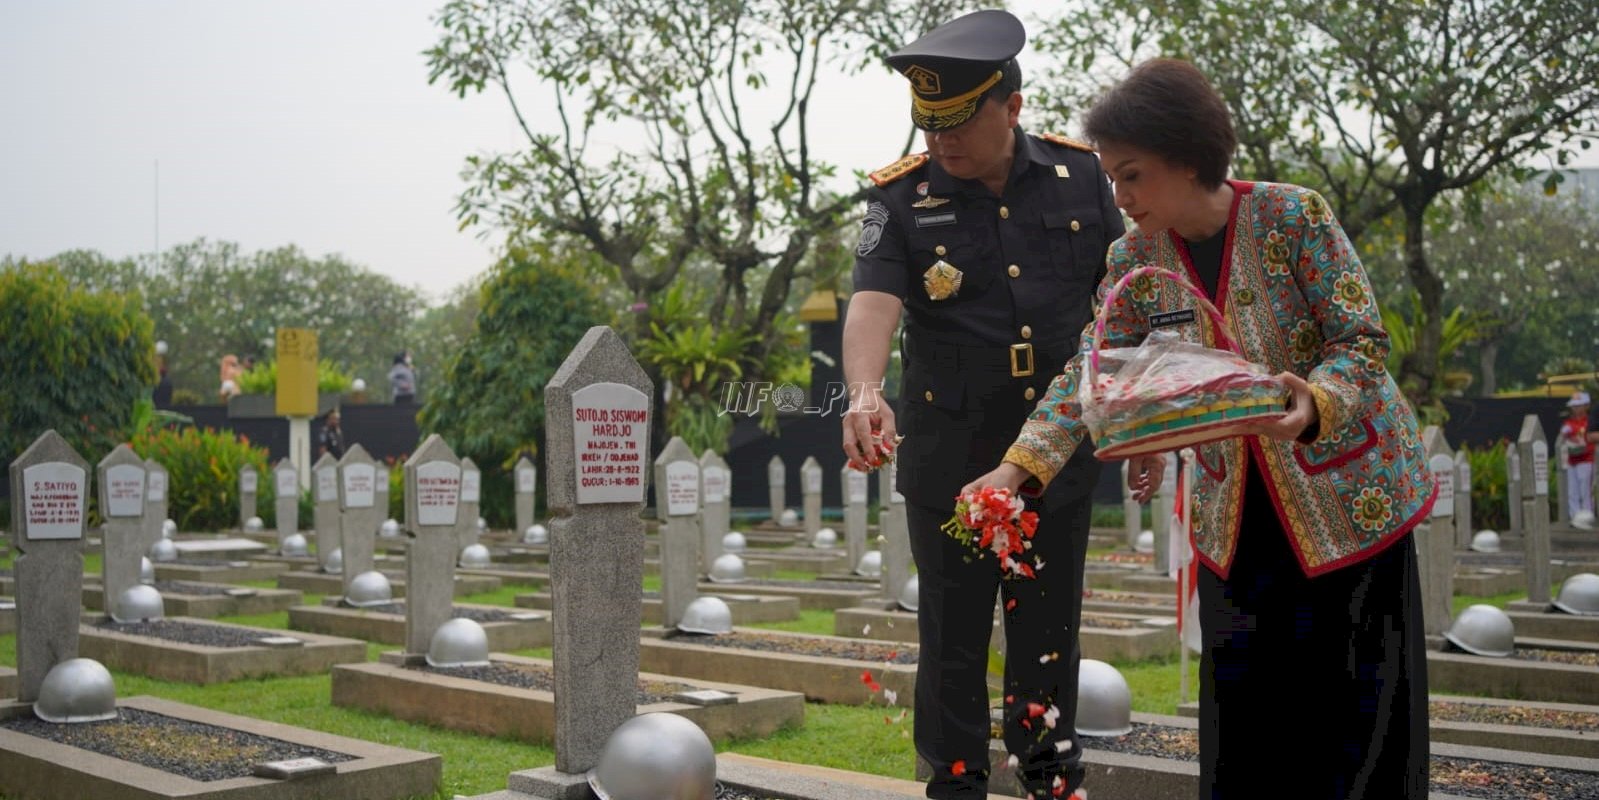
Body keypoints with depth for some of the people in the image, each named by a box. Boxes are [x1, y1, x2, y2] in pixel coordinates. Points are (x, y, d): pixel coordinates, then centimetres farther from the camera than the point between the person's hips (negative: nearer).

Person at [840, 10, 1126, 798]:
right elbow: (873, 302, -24)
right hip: (949, 463, -2)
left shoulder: (1079, 174, -1)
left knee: (1048, 640, 13)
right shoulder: (901, 197, -8)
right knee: (953, 642, 7)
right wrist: (865, 394, -43)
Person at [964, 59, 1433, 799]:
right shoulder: (1135, 262, -1)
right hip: (1234, 513, 4)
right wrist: (1018, 466, -17)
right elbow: (1091, 371, -4)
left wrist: (1313, 405, -35)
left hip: (1345, 498, -4)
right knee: (1241, 704, 5)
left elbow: (1364, 340, -14)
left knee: (1356, 703, 1)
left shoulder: (1292, 216, -15)